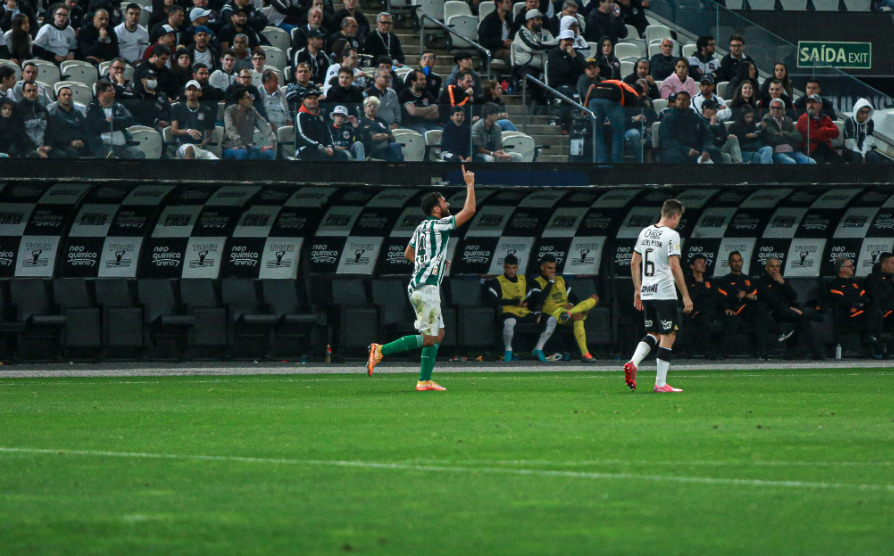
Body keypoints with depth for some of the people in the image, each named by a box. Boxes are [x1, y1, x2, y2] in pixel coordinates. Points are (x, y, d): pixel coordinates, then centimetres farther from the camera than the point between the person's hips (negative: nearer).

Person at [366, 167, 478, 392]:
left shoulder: (422, 228, 15)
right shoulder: (439, 225, -10)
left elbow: (408, 254, 27)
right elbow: (469, 210, -10)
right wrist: (470, 185, 1)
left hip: (418, 287, 10)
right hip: (427, 287, -10)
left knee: (438, 334, 11)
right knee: (428, 338, -9)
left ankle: (424, 381, 8)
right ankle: (381, 350, -12)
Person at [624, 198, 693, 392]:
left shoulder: (645, 232, 11)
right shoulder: (671, 235, -11)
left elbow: (634, 262, 15)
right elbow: (674, 267, -17)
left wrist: (637, 290, 23)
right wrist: (685, 295, -13)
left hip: (646, 293, 7)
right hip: (665, 293, -7)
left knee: (653, 334, 19)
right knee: (668, 336, 1)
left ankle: (633, 363, -5)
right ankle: (660, 383, 1)